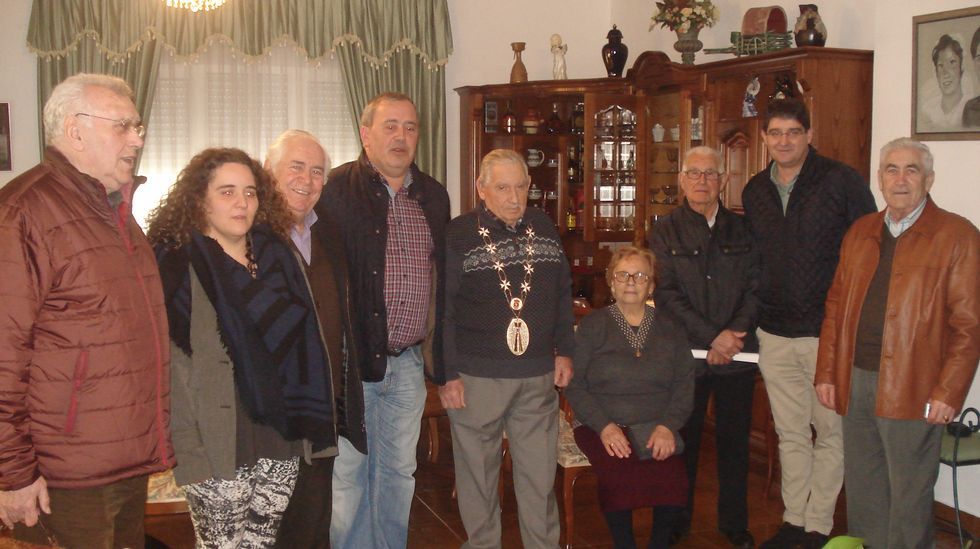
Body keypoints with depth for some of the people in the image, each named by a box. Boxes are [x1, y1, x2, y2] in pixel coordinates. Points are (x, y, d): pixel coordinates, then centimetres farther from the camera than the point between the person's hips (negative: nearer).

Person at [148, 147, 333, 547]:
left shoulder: (274, 255, 8)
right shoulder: (178, 264, -9)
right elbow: (167, 364, -13)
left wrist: (307, 423, 7)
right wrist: (186, 448, -18)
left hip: (279, 439, 5)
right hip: (219, 445, -5)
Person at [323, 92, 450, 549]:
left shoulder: (433, 195, 11)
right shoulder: (336, 190, -7)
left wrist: (439, 356, 12)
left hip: (408, 362, 5)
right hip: (352, 359, -5)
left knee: (399, 471, 15)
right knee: (347, 475, 5)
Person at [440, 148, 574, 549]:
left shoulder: (544, 227, 8)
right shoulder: (457, 236, -6)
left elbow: (563, 294, 17)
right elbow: (440, 310, -7)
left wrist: (564, 350, 11)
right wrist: (447, 374, -11)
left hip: (539, 378, 4)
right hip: (476, 377, -3)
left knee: (540, 473, 10)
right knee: (478, 471, 8)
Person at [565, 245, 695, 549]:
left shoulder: (670, 326, 13)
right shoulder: (592, 325, 6)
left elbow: (685, 383, 7)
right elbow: (574, 386, 0)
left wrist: (668, 425, -10)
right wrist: (604, 426, -14)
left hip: (656, 428, 2)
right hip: (602, 426, -1)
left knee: (673, 478, -27)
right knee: (618, 475, -31)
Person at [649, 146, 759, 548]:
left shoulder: (742, 229, 9)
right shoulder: (666, 232, 3)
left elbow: (756, 287, 4)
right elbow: (666, 293, -6)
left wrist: (734, 333, -11)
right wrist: (711, 337, -14)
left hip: (737, 353, 2)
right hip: (686, 354, -2)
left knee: (735, 440, 8)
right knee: (683, 441, 6)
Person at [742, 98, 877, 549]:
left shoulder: (841, 182, -7)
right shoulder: (755, 191, 9)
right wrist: (751, 319, 13)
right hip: (774, 333, 5)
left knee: (831, 432, 4)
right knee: (790, 434, 14)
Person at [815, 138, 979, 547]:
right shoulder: (860, 233, 13)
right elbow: (835, 306, 14)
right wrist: (826, 373, 8)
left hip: (913, 390, -5)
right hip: (856, 381, 5)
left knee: (909, 495, 4)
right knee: (862, 490, 15)